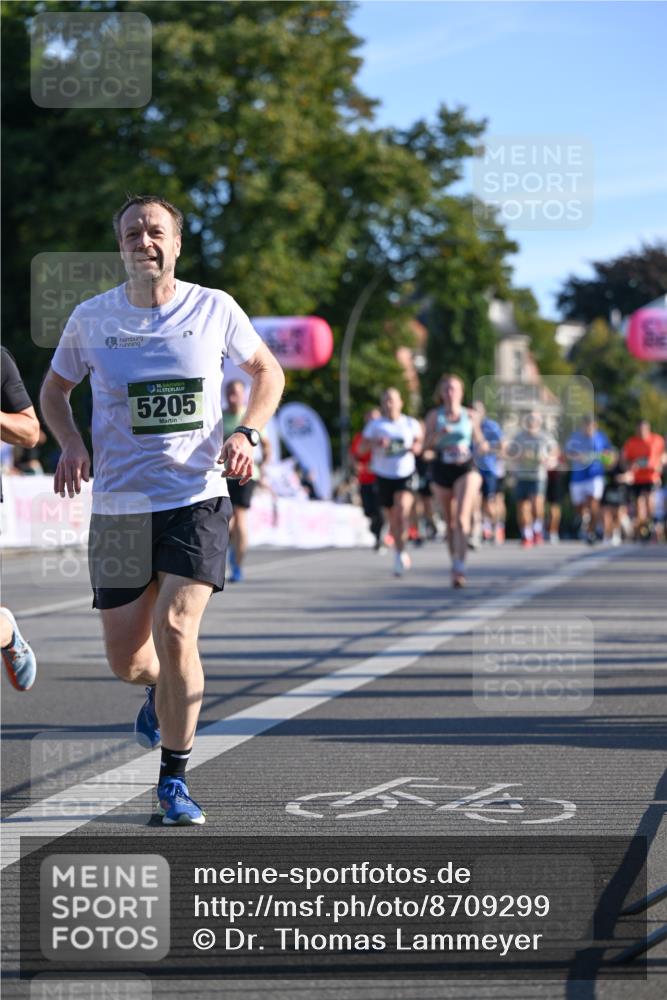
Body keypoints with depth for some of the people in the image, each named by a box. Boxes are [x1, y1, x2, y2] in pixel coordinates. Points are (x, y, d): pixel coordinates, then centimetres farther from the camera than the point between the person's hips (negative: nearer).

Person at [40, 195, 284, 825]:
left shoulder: (213, 309, -1)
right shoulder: (91, 318, 1)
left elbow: (267, 372, 14)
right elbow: (55, 388, 17)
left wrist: (246, 433, -3)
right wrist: (71, 443, -2)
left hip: (197, 496, -2)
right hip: (118, 505, 2)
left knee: (175, 632, -18)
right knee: (125, 660, 4)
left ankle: (173, 780, -2)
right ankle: (163, 689, 43)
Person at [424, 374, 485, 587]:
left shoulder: (471, 416, 5)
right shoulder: (434, 416, 4)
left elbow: (479, 440, 14)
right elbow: (426, 445, 1)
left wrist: (482, 446, -9)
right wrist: (439, 434, -18)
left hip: (466, 469, -2)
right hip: (442, 471, 2)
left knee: (462, 518, -17)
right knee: (450, 521, 9)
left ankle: (460, 566, -24)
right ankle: (454, 561, 25)